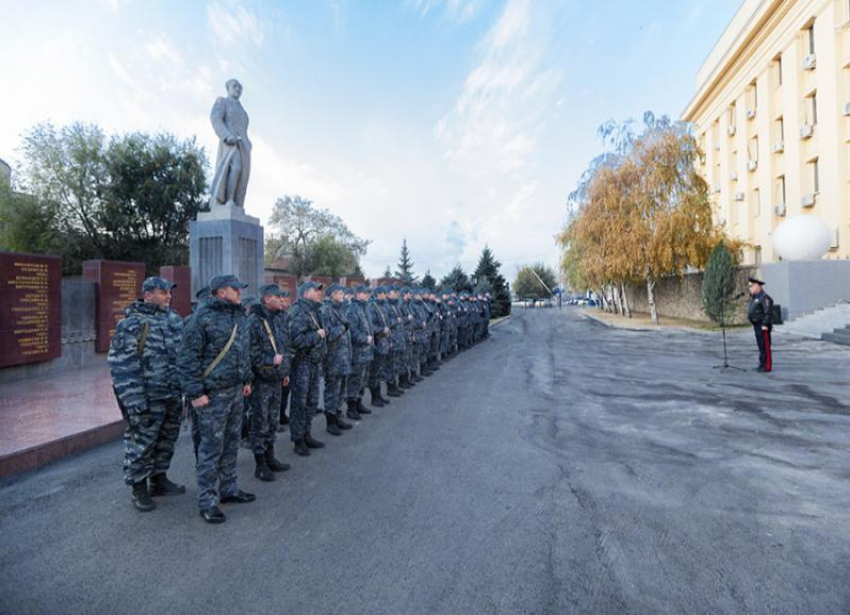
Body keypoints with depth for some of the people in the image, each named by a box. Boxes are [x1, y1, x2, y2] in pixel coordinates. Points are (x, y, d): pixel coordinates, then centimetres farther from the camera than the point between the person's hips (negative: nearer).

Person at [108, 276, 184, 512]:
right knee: (142, 442, 4)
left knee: (167, 439, 17)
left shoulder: (173, 319, 9)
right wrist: (134, 399, -20)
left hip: (173, 395, 7)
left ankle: (159, 480, 34)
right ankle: (138, 488, 21)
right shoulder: (132, 323, -12)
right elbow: (121, 364, -15)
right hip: (147, 397, -7)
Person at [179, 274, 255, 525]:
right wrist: (195, 392, -18)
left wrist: (246, 380, 17)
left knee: (231, 444, 17)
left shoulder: (238, 315, 10)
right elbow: (187, 358, -16)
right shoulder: (203, 317, -14)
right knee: (211, 447, 2)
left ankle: (228, 489, 32)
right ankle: (207, 501, 16)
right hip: (213, 393, -8)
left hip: (235, 391, 8)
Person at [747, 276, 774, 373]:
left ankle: (767, 366, -4)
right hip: (757, 326, 10)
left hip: (763, 326, -10)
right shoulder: (755, 297, 17)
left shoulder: (765, 297, -13)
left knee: (765, 347, -7)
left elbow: (768, 313, -20)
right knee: (761, 346, 13)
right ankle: (762, 365, 19)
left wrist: (765, 325, -24)